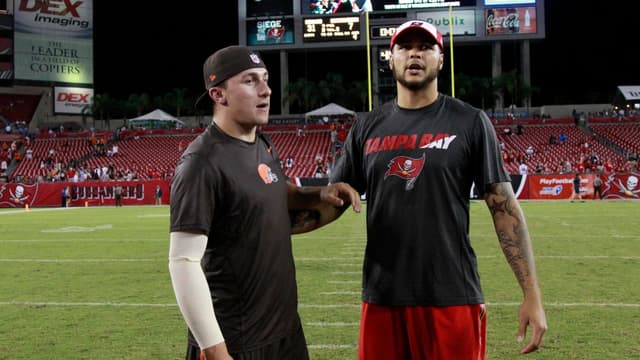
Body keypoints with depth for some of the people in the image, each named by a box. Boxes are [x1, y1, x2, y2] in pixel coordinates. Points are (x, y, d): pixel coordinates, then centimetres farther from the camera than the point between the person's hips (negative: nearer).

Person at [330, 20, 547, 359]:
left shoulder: (470, 123, -1)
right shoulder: (367, 128, 7)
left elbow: (503, 206, -3)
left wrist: (532, 294, -7)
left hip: (452, 298, -2)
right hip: (382, 297, 3)